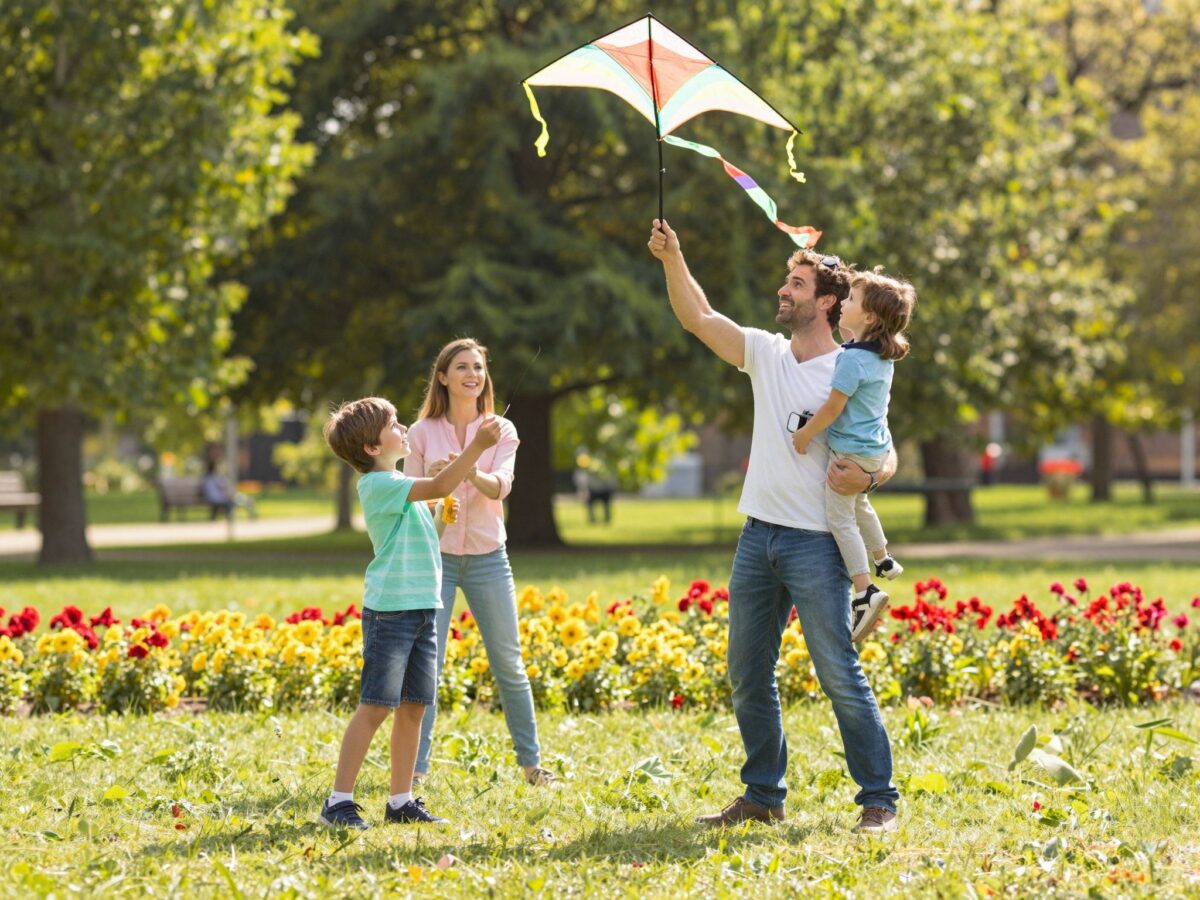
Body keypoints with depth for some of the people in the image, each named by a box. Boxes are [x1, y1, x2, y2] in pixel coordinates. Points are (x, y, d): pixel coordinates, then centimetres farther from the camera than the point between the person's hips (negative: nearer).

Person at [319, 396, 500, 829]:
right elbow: (439, 486, -22)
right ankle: (339, 801, -5)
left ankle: (401, 801, 16)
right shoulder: (378, 484, -12)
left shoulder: (398, 485, 18)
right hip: (390, 609, -9)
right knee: (375, 707, -9)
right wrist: (477, 445, -21)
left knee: (413, 707, 9)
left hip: (423, 608, 9)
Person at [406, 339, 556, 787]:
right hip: (435, 557, -1)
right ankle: (416, 767, 1)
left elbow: (501, 486, -14)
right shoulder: (422, 433, 1)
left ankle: (531, 762, 17)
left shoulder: (501, 431, 3)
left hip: (487, 557, 1)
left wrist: (471, 473, -35)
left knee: (509, 663, 7)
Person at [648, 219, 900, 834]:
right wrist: (671, 259, -5)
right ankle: (763, 795, 20)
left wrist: (865, 476, -27)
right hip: (758, 536, 6)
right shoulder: (765, 354, 11)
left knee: (839, 675, -8)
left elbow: (886, 456, -5)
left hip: (816, 544, -6)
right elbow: (697, 317, 8)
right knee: (747, 675, 10)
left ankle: (879, 800, -1)